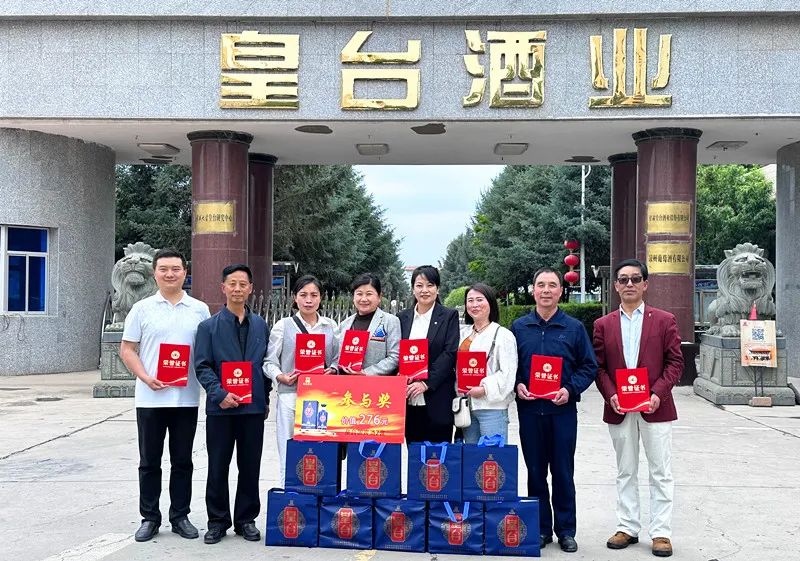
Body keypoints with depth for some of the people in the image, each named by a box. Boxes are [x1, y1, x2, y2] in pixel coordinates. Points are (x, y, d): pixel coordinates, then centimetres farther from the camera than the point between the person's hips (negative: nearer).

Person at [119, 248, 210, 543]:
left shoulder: (199, 309, 5)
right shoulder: (142, 309, 3)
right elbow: (127, 350, 2)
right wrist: (145, 377, -12)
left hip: (186, 398, 1)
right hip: (150, 397, -1)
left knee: (182, 461, 9)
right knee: (149, 462, 7)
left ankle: (180, 516, 20)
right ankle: (149, 518, 18)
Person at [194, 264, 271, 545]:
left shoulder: (260, 325, 9)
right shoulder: (209, 326, 1)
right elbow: (202, 366, -4)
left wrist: (266, 399, 8)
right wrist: (219, 394, -16)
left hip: (253, 406, 2)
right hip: (221, 407, -2)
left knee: (250, 467, 8)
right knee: (218, 467, 5)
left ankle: (246, 519, 20)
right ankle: (218, 521, 17)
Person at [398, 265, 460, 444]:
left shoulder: (449, 316, 3)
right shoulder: (402, 318, 13)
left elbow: (450, 353, -6)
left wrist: (426, 383, -14)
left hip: (437, 400, -3)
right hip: (408, 400, 3)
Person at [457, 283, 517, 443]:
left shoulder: (503, 335, -3)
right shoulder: (463, 332, 14)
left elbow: (508, 373, -11)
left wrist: (485, 388, -19)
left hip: (492, 407, -6)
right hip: (467, 406, 6)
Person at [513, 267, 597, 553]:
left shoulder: (574, 327, 3)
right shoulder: (519, 327, 7)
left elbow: (589, 366, 4)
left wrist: (570, 390, -10)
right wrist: (517, 385, -7)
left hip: (562, 409, -1)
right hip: (529, 409, 2)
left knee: (563, 471, 4)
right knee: (535, 471, 8)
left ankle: (566, 530, 15)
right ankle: (541, 528, 18)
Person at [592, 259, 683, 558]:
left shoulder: (664, 320, 2)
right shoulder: (603, 324, 7)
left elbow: (675, 362, -2)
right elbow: (599, 367, 4)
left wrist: (658, 393, -15)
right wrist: (610, 395, -12)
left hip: (655, 407, -2)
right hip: (618, 408, 2)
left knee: (660, 472, 3)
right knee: (625, 472, 11)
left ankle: (661, 532, 10)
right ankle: (627, 527, 20)